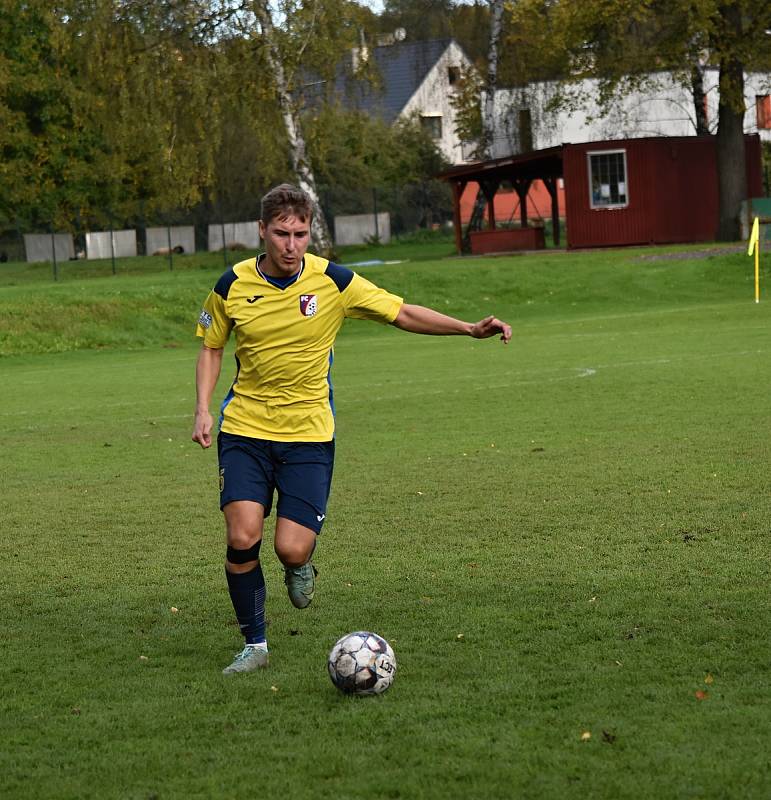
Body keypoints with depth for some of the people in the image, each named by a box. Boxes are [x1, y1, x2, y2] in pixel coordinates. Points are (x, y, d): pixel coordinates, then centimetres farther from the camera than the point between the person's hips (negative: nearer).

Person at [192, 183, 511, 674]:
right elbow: (211, 347, 12)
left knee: (291, 549, -13)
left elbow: (403, 314, 0)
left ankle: (299, 566, 27)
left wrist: (471, 329, -10)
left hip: (309, 434, -1)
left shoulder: (334, 282, -8)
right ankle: (255, 644, 6)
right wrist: (203, 409, -1)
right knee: (242, 538, -14)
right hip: (244, 430, 1)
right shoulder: (233, 286, -4)